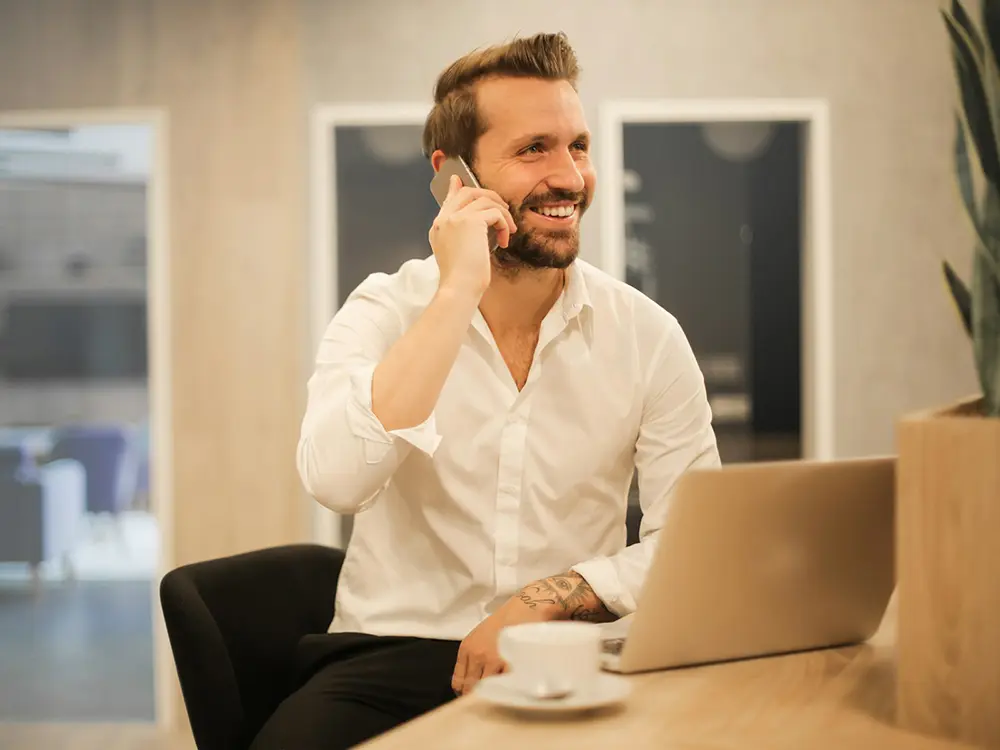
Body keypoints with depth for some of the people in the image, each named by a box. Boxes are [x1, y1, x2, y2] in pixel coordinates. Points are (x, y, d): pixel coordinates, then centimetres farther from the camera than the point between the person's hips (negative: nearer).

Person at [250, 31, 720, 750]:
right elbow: (335, 480, -22)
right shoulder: (385, 312, -2)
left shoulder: (646, 334, 1)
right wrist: (458, 292, -21)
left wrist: (545, 599, -16)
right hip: (392, 652, -2)